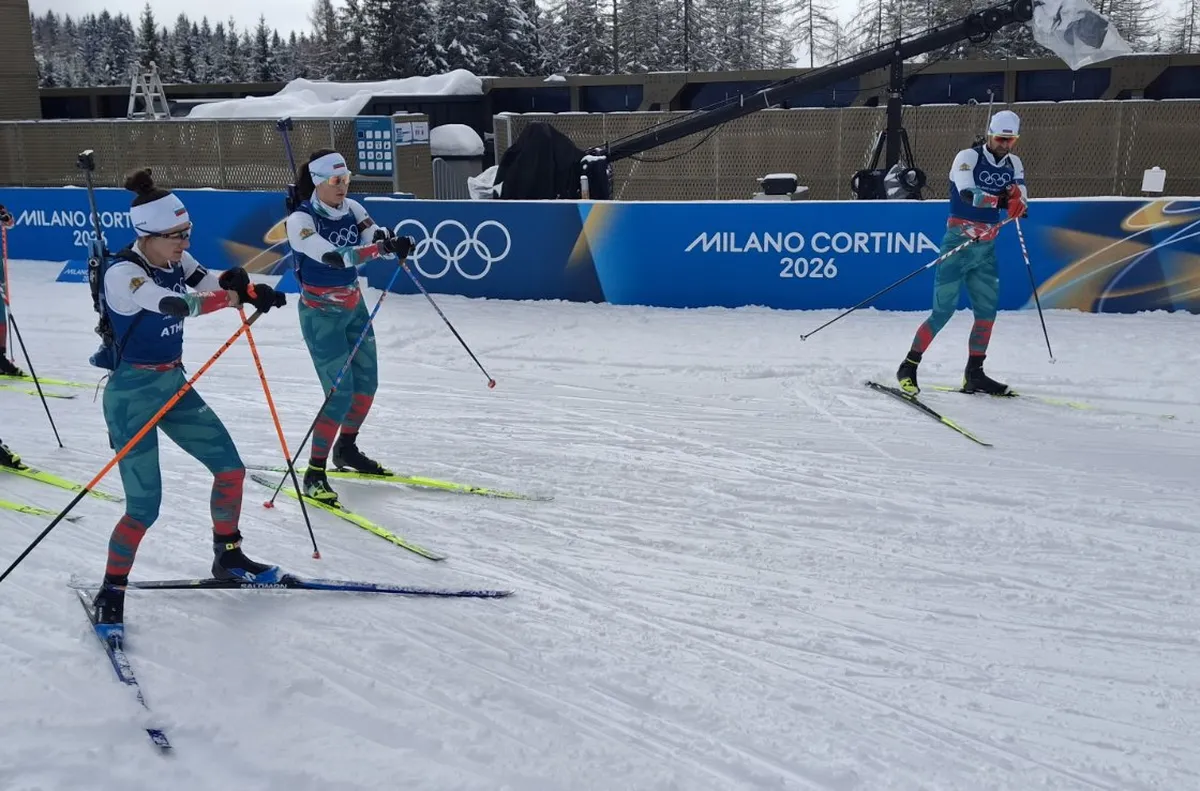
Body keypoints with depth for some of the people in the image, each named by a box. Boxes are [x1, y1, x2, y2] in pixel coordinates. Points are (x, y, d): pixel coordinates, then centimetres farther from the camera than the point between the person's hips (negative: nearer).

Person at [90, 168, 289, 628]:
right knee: (144, 506, -8)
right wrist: (232, 296, -31)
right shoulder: (122, 273, -21)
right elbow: (176, 306, -36)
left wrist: (250, 290, -31)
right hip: (132, 393, -8)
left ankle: (228, 558, 28)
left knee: (230, 468, 8)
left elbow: (218, 284, -10)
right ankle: (111, 591, 14)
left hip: (174, 385, 8)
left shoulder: (175, 260, 1)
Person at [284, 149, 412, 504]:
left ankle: (346, 449, 36)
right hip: (321, 313, -7)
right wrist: (380, 247, -44)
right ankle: (314, 473, 1)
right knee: (340, 393, -12)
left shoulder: (352, 209, 1)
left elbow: (376, 239, -13)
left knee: (367, 384, 13)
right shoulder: (301, 220, -18)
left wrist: (393, 241, -37)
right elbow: (334, 258, -32)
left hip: (354, 306, 7)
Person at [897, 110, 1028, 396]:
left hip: (987, 248, 6)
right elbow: (967, 193, -28)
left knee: (987, 312, 3)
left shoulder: (1013, 164, 8)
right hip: (958, 243, -6)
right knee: (943, 311, -7)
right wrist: (1001, 198, -44)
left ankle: (974, 374, 13)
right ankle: (908, 367, 4)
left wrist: (1017, 201, -30)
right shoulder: (968, 157, -10)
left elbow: (1021, 199, -6)